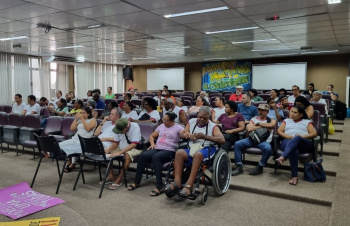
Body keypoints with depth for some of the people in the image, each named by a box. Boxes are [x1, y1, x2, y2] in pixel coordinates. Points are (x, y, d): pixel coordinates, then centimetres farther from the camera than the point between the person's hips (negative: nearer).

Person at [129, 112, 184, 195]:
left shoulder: (178, 127, 6)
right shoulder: (161, 126, 22)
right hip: (157, 148, 5)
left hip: (169, 151, -5)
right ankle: (137, 182, -14)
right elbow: (151, 136, 29)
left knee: (155, 157, -37)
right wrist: (152, 144, 9)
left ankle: (160, 187, -36)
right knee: (143, 155, -24)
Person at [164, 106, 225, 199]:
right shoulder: (191, 122, 19)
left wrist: (205, 137, -19)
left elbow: (222, 140, -9)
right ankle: (177, 183, -33)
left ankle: (189, 185, -40)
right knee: (179, 152, -27)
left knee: (198, 154, -38)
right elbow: (181, 134, 18)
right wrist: (188, 135, -8)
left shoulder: (213, 126, 5)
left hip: (207, 149, -4)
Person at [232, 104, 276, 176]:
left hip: (264, 140, -2)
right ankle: (239, 167, -14)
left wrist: (258, 123, 0)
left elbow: (271, 125, -12)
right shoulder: (254, 119, 19)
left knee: (268, 148, -36)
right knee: (237, 144, -20)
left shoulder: (271, 120, 15)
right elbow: (249, 129, 0)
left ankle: (260, 167, -11)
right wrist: (264, 126, 2)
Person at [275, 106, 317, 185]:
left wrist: (302, 136, -8)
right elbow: (279, 131, 16)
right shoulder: (286, 121, 31)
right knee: (293, 150, -38)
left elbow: (314, 133, 10)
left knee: (296, 138, -39)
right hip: (287, 142, 1)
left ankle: (282, 157, -57)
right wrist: (288, 136, -5)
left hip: (304, 144, -1)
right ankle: (294, 176, -42)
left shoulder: (307, 122, 26)